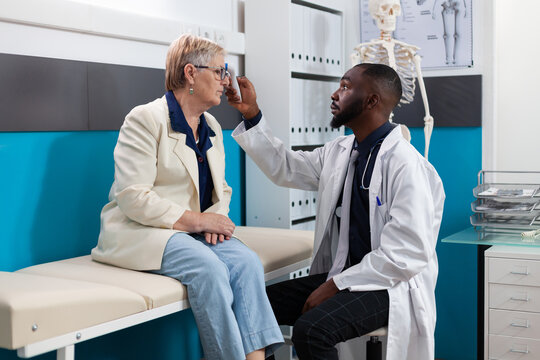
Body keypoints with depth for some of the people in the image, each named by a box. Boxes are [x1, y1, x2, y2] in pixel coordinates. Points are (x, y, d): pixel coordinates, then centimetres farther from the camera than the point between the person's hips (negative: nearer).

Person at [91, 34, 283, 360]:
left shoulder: (211, 127, 17)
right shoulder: (146, 119, -7)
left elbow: (222, 190, 21)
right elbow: (132, 198, -16)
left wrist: (217, 217, -4)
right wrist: (196, 220, -20)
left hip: (193, 231, 7)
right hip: (142, 233, -6)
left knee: (247, 260, -23)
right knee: (209, 268, -33)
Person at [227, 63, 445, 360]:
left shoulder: (407, 166, -18)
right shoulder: (339, 152, 8)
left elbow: (407, 256, -21)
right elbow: (284, 168, 21)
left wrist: (334, 286, -19)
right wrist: (251, 114, 11)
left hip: (392, 287, -7)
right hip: (343, 276, 7)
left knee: (310, 329, -30)